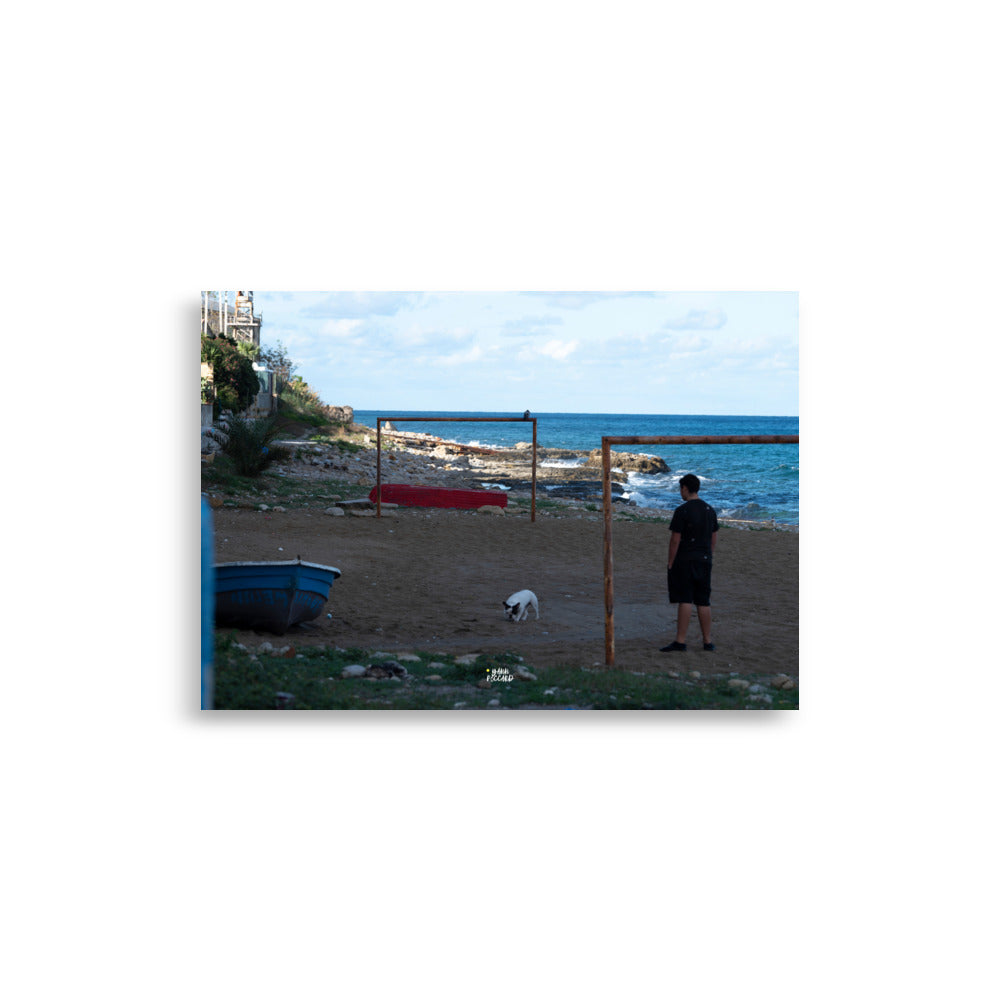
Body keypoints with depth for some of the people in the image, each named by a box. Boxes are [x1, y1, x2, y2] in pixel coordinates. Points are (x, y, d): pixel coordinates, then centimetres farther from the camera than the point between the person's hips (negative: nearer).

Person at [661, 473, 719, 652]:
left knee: (684, 601, -6)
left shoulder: (682, 511, -13)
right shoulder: (709, 510, 10)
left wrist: (670, 563, -7)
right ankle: (707, 642, 13)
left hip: (684, 562, -7)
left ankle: (680, 641, -6)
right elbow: (714, 537, 14)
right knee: (703, 602, 10)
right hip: (704, 561, 7)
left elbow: (675, 540, -13)